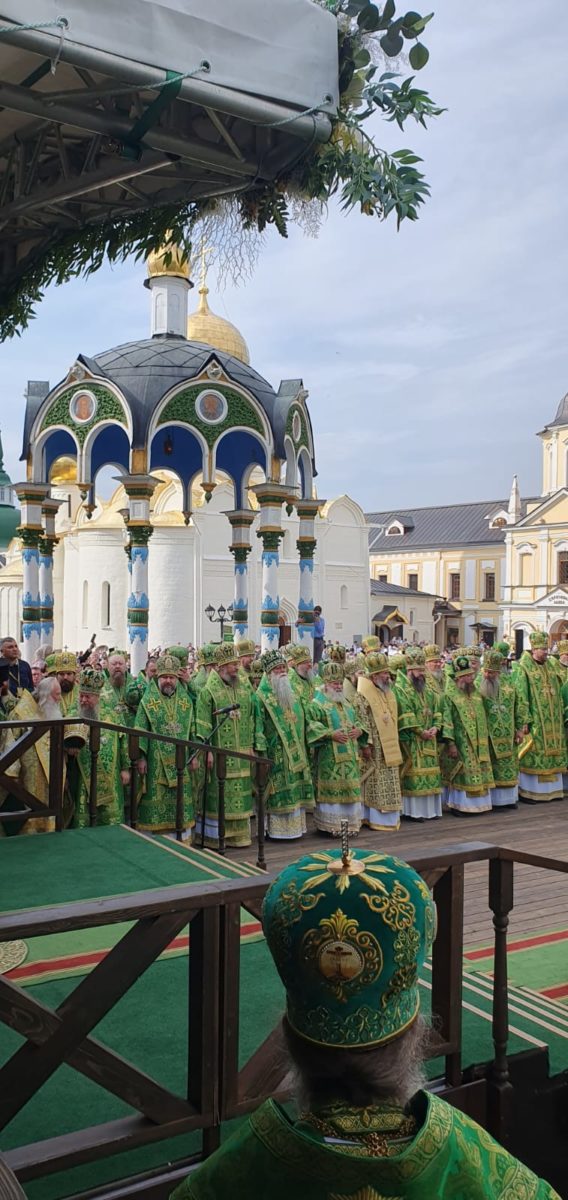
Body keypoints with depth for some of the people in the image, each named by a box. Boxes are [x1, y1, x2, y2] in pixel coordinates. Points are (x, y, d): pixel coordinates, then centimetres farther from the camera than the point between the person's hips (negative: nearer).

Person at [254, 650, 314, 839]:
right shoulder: (262, 696, -8)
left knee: (295, 789, 9)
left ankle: (294, 825, 17)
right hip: (275, 752, -6)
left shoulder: (292, 692, 13)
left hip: (296, 751, 7)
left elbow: (304, 719, 20)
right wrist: (261, 751, -18)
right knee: (278, 792, -4)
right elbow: (258, 725, -13)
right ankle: (277, 828, 3)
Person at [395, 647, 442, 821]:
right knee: (414, 773, -7)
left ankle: (429, 808, 16)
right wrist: (420, 731, -18)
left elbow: (437, 708, 12)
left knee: (429, 772, 9)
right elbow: (405, 714, -17)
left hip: (429, 738, 8)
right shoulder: (400, 689, -9)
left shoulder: (427, 689, 17)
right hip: (411, 740, -8)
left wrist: (435, 727, -5)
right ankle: (413, 810, -1)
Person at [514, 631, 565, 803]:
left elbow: (557, 693, 18)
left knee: (550, 752, 10)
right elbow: (521, 695, -14)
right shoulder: (523, 668, -9)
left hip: (551, 720, 7)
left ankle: (550, 789, 19)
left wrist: (560, 714, 12)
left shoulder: (550, 667, 12)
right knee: (533, 753, -4)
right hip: (534, 719, -7)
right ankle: (527, 791, 3)